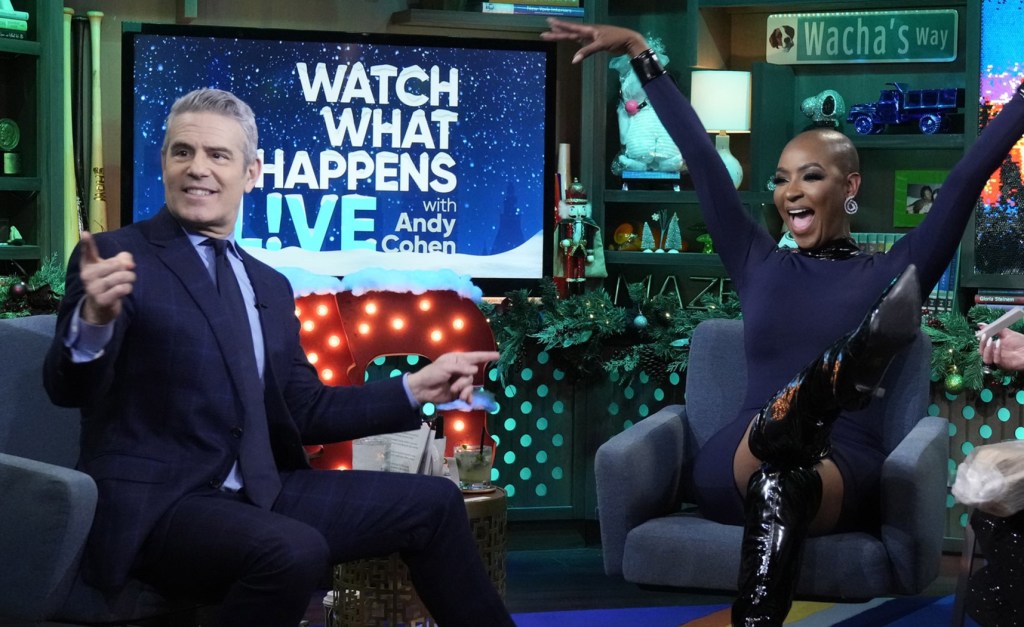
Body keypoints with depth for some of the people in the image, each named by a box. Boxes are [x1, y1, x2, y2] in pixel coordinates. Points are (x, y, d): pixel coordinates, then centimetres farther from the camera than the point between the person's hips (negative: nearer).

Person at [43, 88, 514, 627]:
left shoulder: (269, 286, 16)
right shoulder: (117, 258, -5)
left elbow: (305, 411, 18)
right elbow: (67, 388, -16)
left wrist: (415, 389, 9)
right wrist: (94, 320, -38)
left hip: (259, 495, 7)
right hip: (155, 506, -7)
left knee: (434, 502, 7)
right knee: (294, 552, -34)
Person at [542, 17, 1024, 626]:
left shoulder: (892, 274, 10)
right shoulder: (760, 267, 17)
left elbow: (969, 176, 2)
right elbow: (700, 155, 15)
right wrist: (638, 51, 15)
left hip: (846, 466, -1)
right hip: (733, 463, 1)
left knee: (779, 484, -40)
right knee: (774, 437, -38)